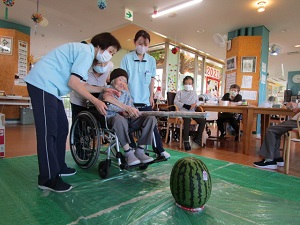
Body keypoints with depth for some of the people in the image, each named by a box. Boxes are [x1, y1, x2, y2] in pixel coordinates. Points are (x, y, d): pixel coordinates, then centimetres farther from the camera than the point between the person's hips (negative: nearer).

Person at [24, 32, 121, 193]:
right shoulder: (87, 51, -12)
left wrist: (104, 89, 16)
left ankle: (58, 167, 21)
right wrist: (96, 101, -13)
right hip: (42, 83, -11)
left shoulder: (83, 50, 20)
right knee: (48, 131, -11)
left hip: (49, 86, 11)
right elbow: (73, 83, -20)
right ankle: (48, 179, -5)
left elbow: (80, 85, 16)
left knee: (61, 127, 10)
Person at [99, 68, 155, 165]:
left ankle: (140, 151, -14)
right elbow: (108, 105, -21)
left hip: (127, 119, 6)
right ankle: (128, 153, -29)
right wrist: (126, 108, -30)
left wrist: (127, 112, -18)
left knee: (151, 118, -13)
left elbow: (130, 105, 6)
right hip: (112, 119, -6)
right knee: (119, 119, -42)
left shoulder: (126, 93, 21)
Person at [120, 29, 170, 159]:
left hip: (145, 100, 2)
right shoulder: (127, 58, -4)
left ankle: (160, 150, 17)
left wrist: (151, 97, 6)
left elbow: (152, 80, 9)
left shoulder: (151, 60, 4)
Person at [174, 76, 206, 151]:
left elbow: (198, 101, 17)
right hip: (183, 111, -5)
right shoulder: (180, 92, 10)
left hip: (192, 112, 5)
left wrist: (195, 104, -8)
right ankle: (186, 141, -31)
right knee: (187, 119, -37)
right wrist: (184, 105, -16)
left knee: (202, 121, -13)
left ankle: (197, 138, 5)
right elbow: (176, 101, -3)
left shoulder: (194, 93, 24)